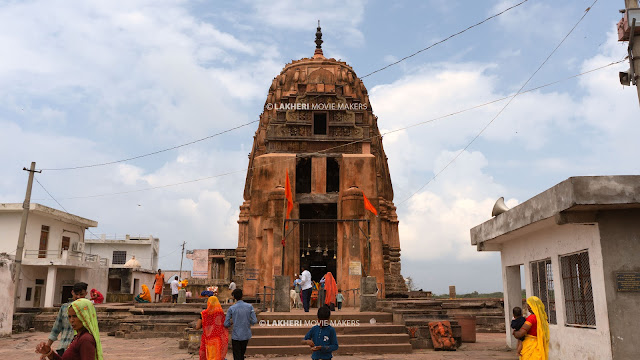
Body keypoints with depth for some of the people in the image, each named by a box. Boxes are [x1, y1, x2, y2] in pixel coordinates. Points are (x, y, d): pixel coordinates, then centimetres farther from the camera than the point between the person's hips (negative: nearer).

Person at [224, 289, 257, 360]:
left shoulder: (231, 308, -9)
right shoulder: (249, 306, -5)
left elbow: (226, 324, -8)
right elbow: (254, 321, -6)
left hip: (236, 336, -2)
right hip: (246, 335, 3)